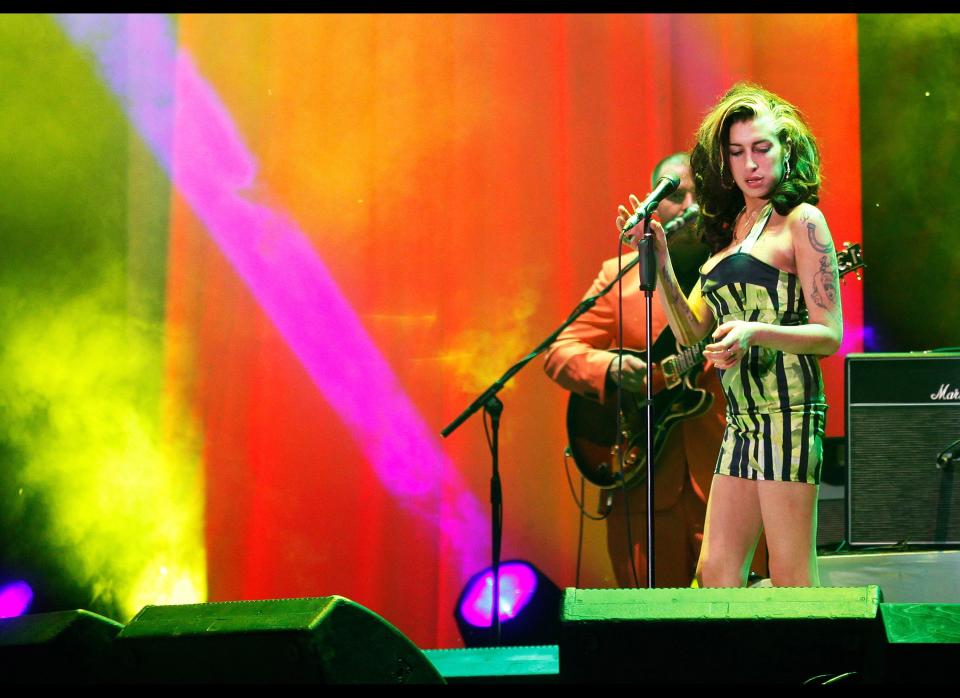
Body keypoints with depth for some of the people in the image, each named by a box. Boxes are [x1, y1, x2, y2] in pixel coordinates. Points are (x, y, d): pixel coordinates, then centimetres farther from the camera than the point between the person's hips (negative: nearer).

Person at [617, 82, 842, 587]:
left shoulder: (801, 220, -3)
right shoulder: (729, 231, 19)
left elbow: (829, 334, -8)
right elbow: (690, 332, 15)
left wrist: (755, 333, -24)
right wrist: (657, 259, 4)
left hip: (786, 413, -8)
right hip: (741, 420, 8)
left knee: (791, 579, -8)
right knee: (716, 573, 5)